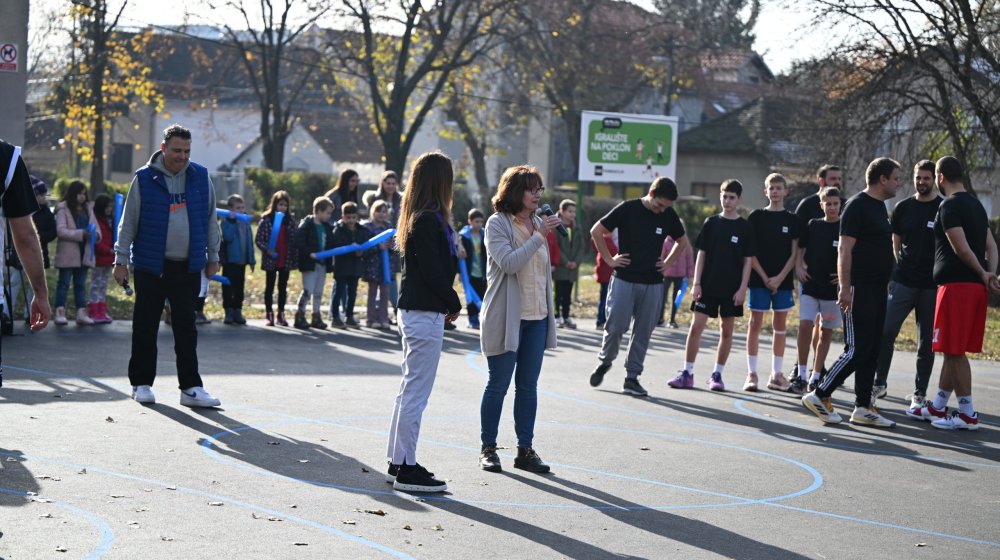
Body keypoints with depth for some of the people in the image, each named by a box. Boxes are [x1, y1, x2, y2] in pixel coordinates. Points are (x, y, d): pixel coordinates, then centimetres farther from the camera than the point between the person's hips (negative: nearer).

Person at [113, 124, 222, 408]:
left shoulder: (201, 177, 4)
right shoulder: (144, 179, -3)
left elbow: (210, 220, 13)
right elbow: (128, 222, 1)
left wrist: (212, 257, 13)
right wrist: (121, 260, 0)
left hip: (188, 267, 2)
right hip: (151, 266, -2)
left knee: (186, 328, 3)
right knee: (145, 327, 5)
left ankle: (191, 387, 4)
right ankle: (141, 383, 16)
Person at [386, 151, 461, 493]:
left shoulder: (417, 217, 13)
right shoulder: (429, 220, -17)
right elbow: (433, 271, -19)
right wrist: (454, 303, -6)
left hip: (412, 309, 10)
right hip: (425, 313, -10)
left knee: (410, 388, 17)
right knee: (416, 392, -5)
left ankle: (398, 460, 25)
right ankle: (407, 469, -1)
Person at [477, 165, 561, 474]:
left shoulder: (538, 224, 11)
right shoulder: (498, 224, -8)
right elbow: (508, 263, -22)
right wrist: (539, 236, -23)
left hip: (537, 317, 6)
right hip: (506, 317, -6)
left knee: (528, 387, 8)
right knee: (498, 384, 1)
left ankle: (525, 449, 14)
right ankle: (488, 448, 11)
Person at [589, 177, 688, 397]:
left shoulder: (668, 215, 4)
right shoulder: (628, 209, -7)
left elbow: (682, 241, 22)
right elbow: (596, 231, -2)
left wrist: (667, 263, 10)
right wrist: (609, 259, -2)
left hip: (653, 284, 3)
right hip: (624, 279, -3)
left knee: (643, 331, 3)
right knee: (616, 325, -8)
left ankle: (632, 377, 11)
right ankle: (604, 362, 18)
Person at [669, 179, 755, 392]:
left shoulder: (744, 227, 1)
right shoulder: (711, 223, 4)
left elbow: (748, 260, 2)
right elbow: (701, 254, 5)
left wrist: (742, 288, -6)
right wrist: (696, 283, -2)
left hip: (731, 289, 0)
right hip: (708, 286, 1)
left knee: (726, 330, 5)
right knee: (696, 326, -5)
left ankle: (717, 374, 14)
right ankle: (687, 373, 0)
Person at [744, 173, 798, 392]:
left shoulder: (792, 220, 6)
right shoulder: (756, 217, 3)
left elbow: (794, 253, 3)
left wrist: (779, 278, -9)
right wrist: (764, 277, -8)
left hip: (782, 281, 2)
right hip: (759, 279, -1)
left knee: (780, 325, 5)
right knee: (755, 323, -1)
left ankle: (777, 374, 9)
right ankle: (752, 373, 2)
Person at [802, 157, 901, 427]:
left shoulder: (879, 206, 17)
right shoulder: (858, 205, -11)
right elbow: (844, 249, -16)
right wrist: (845, 288, -21)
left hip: (877, 290, 9)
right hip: (859, 289, -9)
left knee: (871, 350, 8)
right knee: (857, 350, -11)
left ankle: (863, 409, 12)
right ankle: (819, 396, -1)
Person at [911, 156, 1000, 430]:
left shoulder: (949, 206, -12)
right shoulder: (976, 205, 17)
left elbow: (962, 248, -17)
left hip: (956, 284, -9)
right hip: (975, 285, 9)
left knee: (954, 351, -4)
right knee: (953, 350, 15)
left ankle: (967, 414, -3)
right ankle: (938, 407, 23)